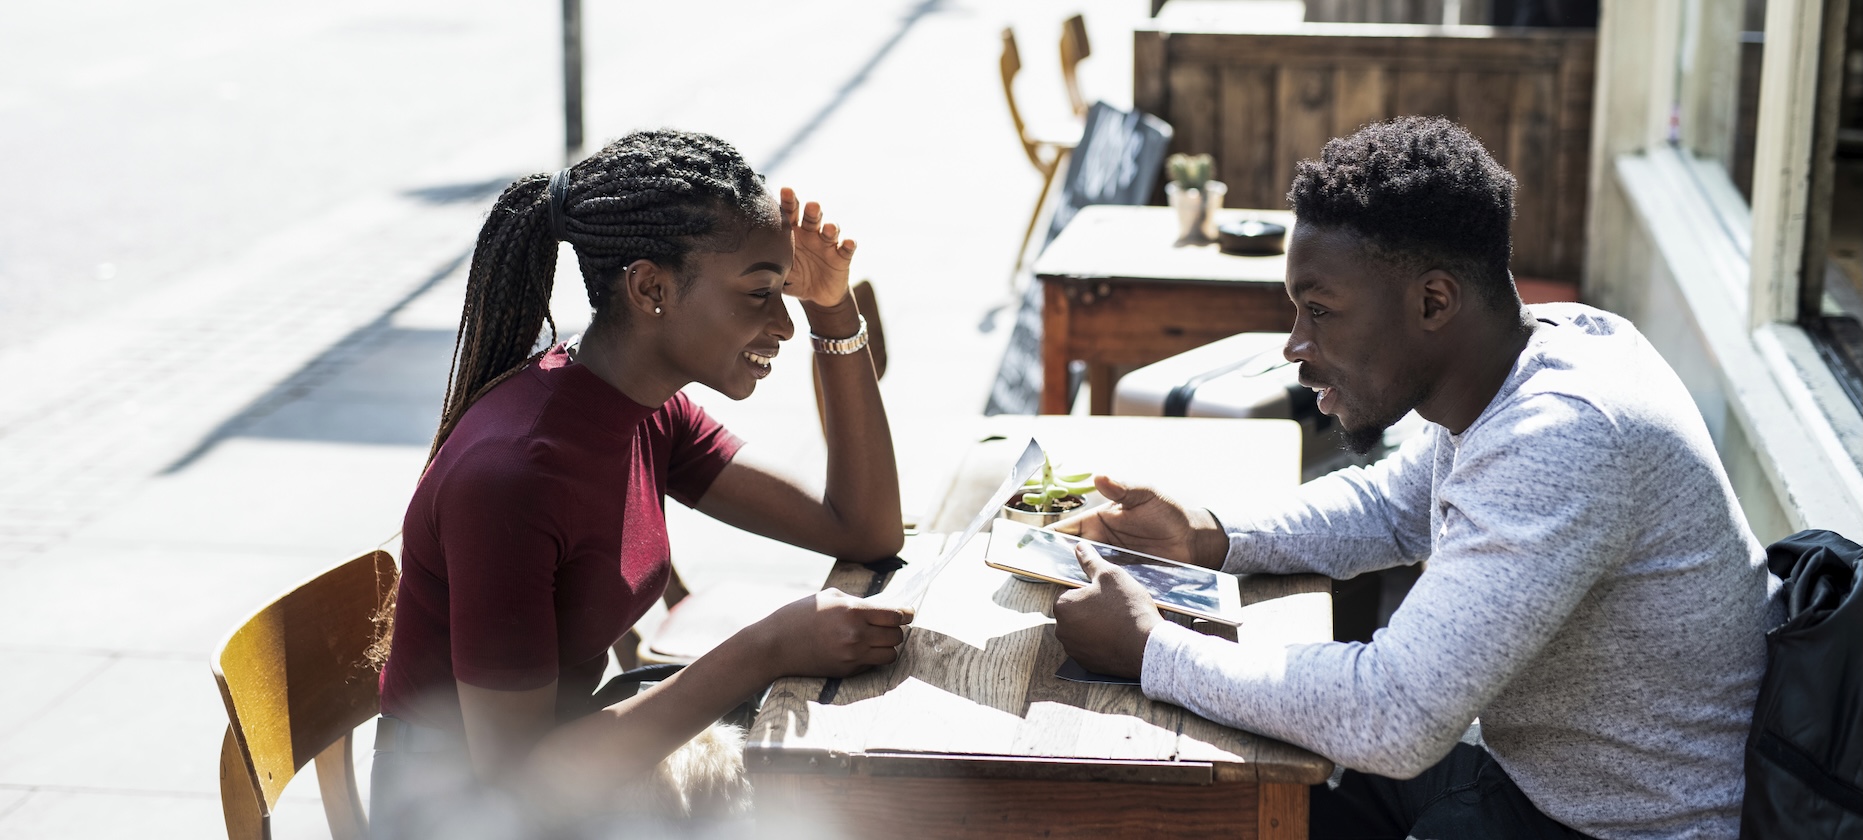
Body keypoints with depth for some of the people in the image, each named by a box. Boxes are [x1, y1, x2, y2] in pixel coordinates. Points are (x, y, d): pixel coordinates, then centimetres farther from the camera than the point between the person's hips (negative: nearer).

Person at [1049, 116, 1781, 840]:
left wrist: (1150, 651, -24)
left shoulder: (1565, 436, -32)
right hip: (1539, 779, 8)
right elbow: (1392, 506, 16)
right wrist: (1207, 539, 1)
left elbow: (1396, 719, -34)